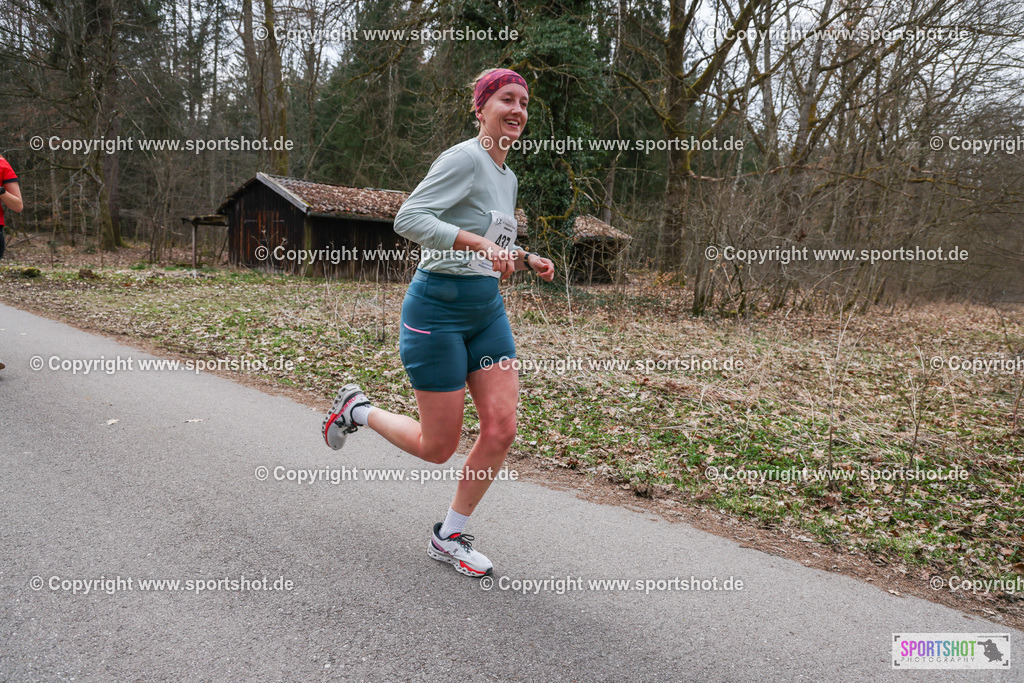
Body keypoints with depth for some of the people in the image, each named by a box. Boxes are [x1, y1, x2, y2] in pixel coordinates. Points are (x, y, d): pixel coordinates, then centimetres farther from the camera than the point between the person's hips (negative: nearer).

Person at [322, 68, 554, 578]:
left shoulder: (508, 179, 15)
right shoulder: (464, 158, -12)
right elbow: (409, 219, -24)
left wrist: (527, 260, 7)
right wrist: (480, 243, -31)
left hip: (487, 310, 8)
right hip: (437, 309, -8)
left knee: (501, 427, -3)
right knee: (438, 447, -1)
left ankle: (449, 537, 16)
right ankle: (357, 410, 28)